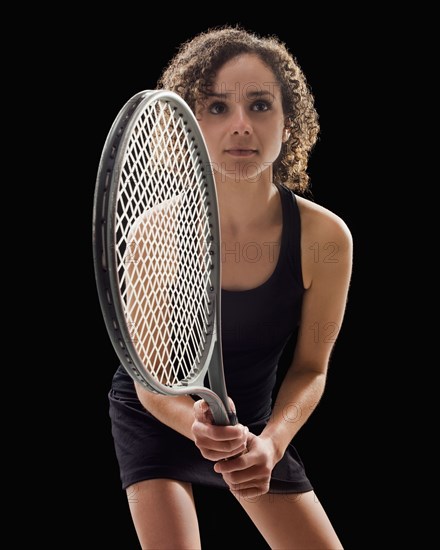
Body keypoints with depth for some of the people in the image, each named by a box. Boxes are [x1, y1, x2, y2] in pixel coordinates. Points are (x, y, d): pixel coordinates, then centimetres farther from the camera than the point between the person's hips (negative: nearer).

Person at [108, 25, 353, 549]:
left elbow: (310, 369, -11)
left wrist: (271, 443, -30)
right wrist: (197, 423, -43)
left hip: (257, 423, 2)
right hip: (156, 416, -2)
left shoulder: (324, 237, -23)